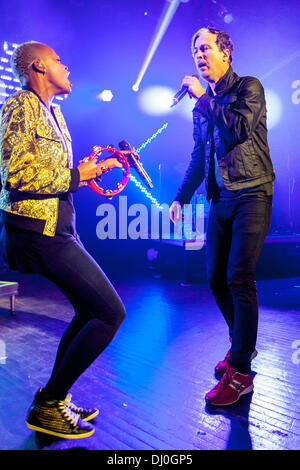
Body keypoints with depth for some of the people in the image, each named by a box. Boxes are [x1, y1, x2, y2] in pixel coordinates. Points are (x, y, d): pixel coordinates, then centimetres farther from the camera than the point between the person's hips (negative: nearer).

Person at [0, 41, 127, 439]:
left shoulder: (52, 112, 20)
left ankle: (53, 401, 28)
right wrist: (77, 175, -13)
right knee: (111, 313, -10)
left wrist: (94, 168, 8)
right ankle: (49, 405, 5)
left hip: (58, 225, 10)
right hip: (38, 229, -10)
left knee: (89, 311, 14)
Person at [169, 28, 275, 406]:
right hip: (220, 199, 6)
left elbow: (240, 128, -18)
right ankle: (242, 344, 29)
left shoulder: (249, 87, 2)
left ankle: (240, 372, -1)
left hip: (251, 195, -6)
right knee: (217, 280, 6)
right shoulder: (202, 105, 19)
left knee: (239, 280, -13)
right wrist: (181, 197, 17)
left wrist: (204, 97, -8)